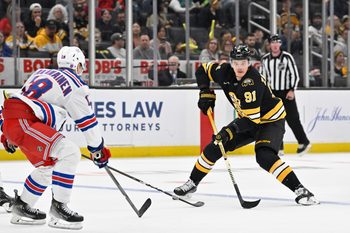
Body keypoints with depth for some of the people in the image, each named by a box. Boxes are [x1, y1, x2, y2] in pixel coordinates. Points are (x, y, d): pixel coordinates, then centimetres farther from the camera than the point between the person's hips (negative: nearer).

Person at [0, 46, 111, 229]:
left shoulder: (42, 73, 25)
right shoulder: (75, 84, 0)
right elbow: (87, 120, 0)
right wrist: (98, 150, 10)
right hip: (23, 122, -10)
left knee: (48, 165, 21)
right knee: (69, 153, -14)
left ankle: (22, 208, 31)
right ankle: (58, 207, -13)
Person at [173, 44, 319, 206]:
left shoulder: (252, 82, -33)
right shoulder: (224, 72, -13)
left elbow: (252, 118, -34)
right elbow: (203, 70, 7)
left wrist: (230, 131, -40)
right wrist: (205, 94, -3)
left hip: (271, 120, -7)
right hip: (247, 119, 8)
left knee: (264, 157, -30)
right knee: (215, 146, 3)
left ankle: (300, 190, -28)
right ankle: (192, 182, 20)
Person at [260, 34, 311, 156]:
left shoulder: (287, 57, -6)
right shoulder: (265, 59, 5)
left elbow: (295, 75, -6)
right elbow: (262, 76, 13)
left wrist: (292, 90, -14)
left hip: (286, 93, -4)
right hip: (272, 93, 4)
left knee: (292, 119, -6)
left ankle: (304, 142, 6)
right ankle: (278, 147, 6)